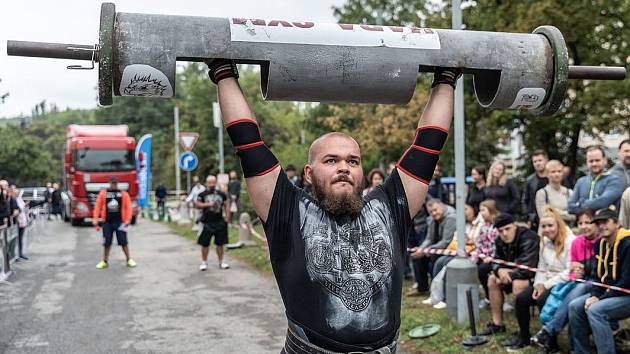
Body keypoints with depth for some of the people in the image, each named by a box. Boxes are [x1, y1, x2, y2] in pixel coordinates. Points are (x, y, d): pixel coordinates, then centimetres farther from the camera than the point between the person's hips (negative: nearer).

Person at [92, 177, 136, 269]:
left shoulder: (123, 194, 2)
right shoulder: (103, 193, 3)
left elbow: (128, 207, 0)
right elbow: (97, 206, 3)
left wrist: (127, 220, -8)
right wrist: (95, 219, -3)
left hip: (120, 222, -1)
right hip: (107, 222, 1)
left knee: (123, 241, 1)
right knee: (107, 242, 7)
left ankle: (129, 260, 13)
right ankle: (105, 261, 19)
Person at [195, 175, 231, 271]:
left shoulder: (221, 194, 7)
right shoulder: (202, 194, 0)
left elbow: (226, 205, 11)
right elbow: (197, 205, -5)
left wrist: (227, 217, 1)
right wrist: (207, 204, -16)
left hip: (219, 222, 2)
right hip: (207, 223, -2)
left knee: (220, 243, 8)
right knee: (205, 244, 3)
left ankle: (221, 262, 19)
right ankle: (204, 262, 16)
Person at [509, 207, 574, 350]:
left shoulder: (570, 241, -14)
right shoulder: (544, 241, 11)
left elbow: (569, 273, -20)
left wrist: (546, 285, -18)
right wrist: (539, 284, -4)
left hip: (564, 284, -7)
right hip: (547, 283, 8)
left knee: (542, 300, -30)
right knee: (521, 298, -10)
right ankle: (523, 336, 10)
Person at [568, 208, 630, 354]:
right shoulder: (600, 244, 6)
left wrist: (601, 299, -20)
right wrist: (594, 296, -8)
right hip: (609, 292, 8)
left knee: (595, 310, -28)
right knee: (575, 306, -6)